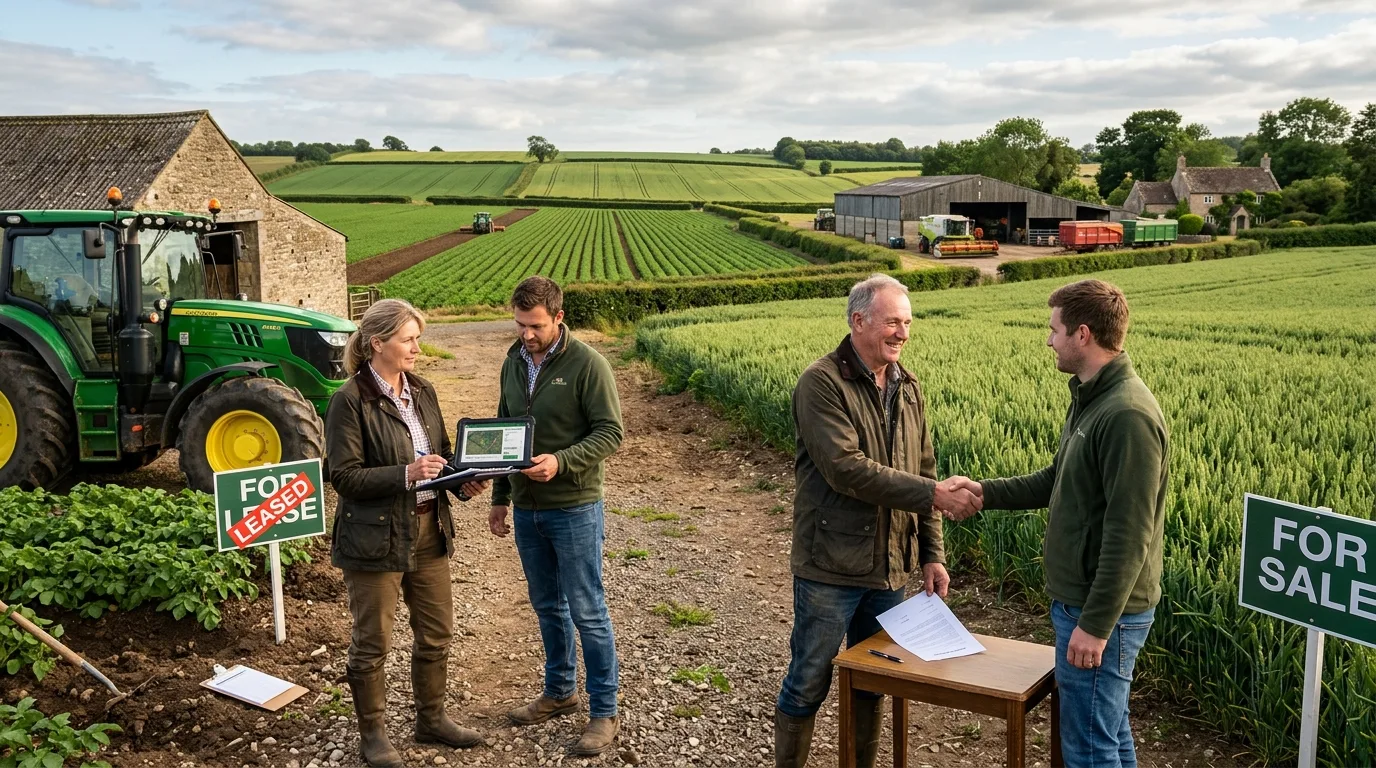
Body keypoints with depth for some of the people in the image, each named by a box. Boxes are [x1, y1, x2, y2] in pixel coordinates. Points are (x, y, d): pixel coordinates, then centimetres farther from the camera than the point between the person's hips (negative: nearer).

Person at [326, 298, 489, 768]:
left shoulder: (422, 392, 6)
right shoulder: (351, 401, -14)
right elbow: (344, 475, -16)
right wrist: (406, 474, -26)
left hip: (429, 530, 7)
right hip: (376, 537, -6)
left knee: (436, 633, 16)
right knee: (372, 642, 8)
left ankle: (431, 720, 34)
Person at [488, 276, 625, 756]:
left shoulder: (586, 364, -13)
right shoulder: (514, 363, 7)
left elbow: (610, 432, -15)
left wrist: (560, 461, -28)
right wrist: (500, 498, 15)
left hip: (573, 508, -6)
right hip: (527, 509, 6)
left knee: (587, 612, 1)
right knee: (547, 606, 18)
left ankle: (604, 713, 12)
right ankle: (559, 692, 34)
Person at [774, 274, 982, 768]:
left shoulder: (908, 388, 9)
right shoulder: (821, 384, -13)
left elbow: (924, 472, 13)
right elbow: (846, 469, -23)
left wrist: (932, 553, 8)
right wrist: (933, 494, -24)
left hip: (891, 567, 6)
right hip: (831, 566, -6)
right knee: (808, 683, 6)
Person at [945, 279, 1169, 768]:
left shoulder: (1128, 415, -23)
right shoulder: (1091, 399, 9)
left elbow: (1128, 535, -25)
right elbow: (1056, 482, 17)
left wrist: (1095, 625, -22)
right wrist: (983, 493, 10)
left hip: (1102, 612, -10)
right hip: (1080, 600, 10)